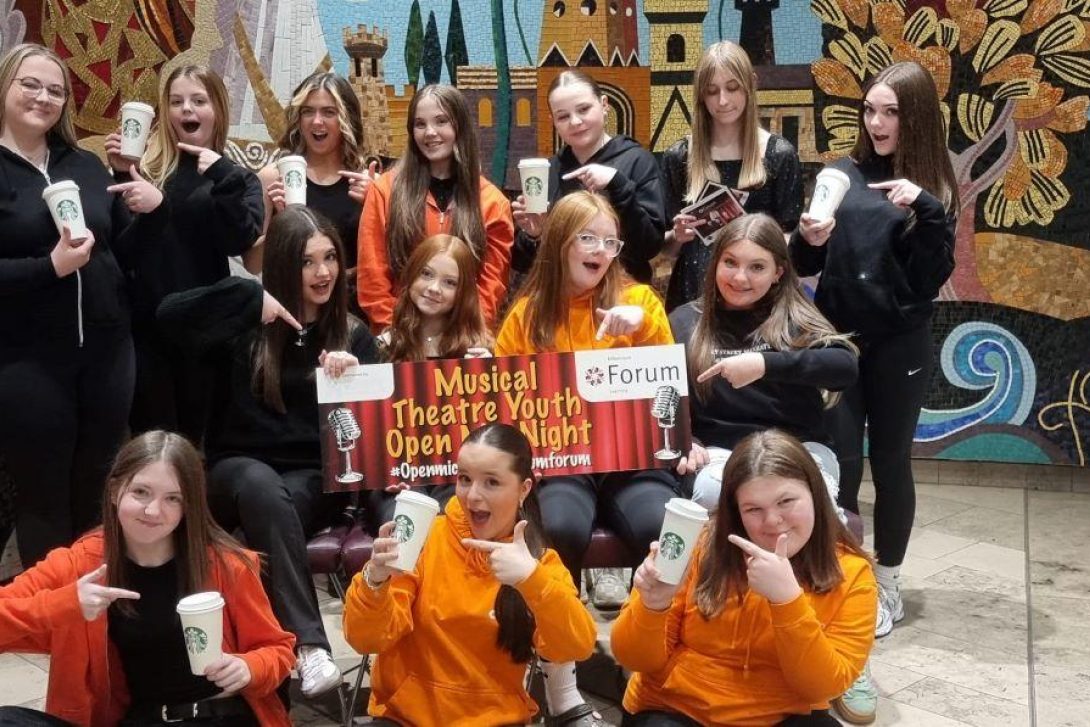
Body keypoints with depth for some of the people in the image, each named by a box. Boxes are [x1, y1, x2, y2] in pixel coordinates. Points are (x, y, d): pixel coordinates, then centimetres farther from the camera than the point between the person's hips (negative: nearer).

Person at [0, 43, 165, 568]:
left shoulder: (87, 166, 11)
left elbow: (122, 252, 14)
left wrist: (153, 210, -4)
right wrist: (49, 267, -23)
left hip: (105, 350, 4)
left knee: (95, 495, 13)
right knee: (43, 498, 5)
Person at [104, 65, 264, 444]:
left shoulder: (238, 177, 5)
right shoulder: (146, 164, 2)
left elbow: (241, 241, -11)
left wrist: (222, 178, -19)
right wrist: (121, 176, -14)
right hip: (145, 326, -1)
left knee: (193, 439, 15)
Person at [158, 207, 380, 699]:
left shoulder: (353, 336, 9)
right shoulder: (246, 326, 4)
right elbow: (169, 314, -13)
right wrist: (250, 298, -17)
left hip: (315, 478, 1)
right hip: (237, 469, -1)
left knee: (271, 499, -33)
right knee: (260, 486, -36)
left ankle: (298, 642, -30)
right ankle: (309, 645, -41)